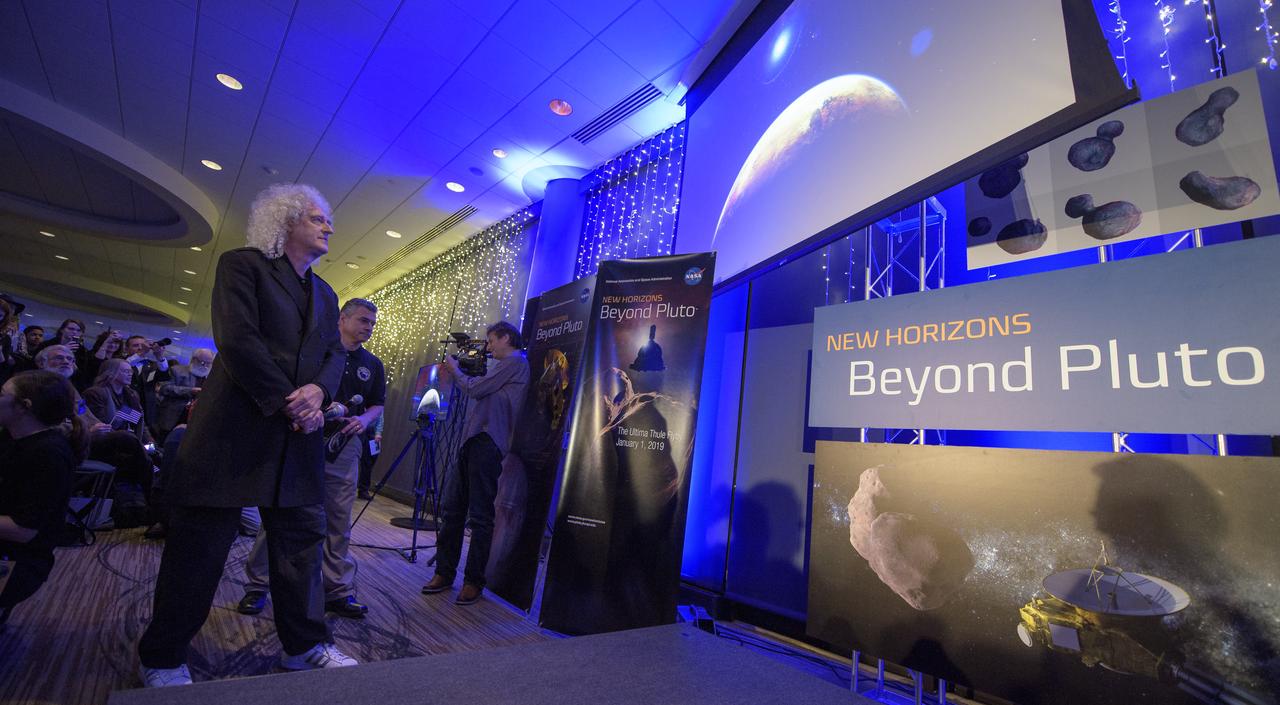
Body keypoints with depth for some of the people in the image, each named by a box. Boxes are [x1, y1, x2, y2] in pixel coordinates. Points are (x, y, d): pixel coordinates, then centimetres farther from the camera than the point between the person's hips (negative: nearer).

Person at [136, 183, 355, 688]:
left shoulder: (325, 294, 17)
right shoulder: (242, 264, -1)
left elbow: (335, 353, 10)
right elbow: (237, 339, -13)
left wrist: (319, 391, -12)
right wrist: (287, 401, -14)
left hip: (298, 436, 6)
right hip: (234, 428, -5)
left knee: (301, 540, 9)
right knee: (200, 543, 5)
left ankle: (306, 645, 21)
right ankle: (163, 660, 25)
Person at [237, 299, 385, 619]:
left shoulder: (373, 364, 12)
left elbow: (377, 405, 15)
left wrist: (363, 420, -7)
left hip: (343, 449, 3)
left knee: (339, 522, 7)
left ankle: (339, 591, 15)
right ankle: (257, 585, 21)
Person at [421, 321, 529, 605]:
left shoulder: (515, 361, -4)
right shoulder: (504, 366, 25)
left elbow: (475, 389, -8)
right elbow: (476, 394, 24)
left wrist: (455, 370, 8)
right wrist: (453, 376, 19)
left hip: (487, 443, -10)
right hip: (472, 441, 10)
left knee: (480, 516, -4)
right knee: (451, 508, 10)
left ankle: (474, 581, 5)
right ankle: (444, 573, 19)